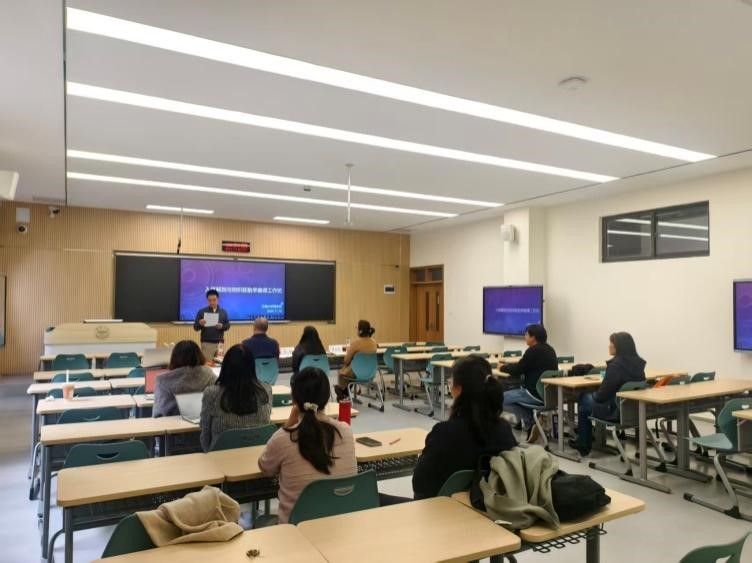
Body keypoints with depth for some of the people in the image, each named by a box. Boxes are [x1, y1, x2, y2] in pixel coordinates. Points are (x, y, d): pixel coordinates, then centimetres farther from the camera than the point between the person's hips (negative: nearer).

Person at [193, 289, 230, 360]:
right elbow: (195, 327, 3)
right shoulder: (201, 312, 3)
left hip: (219, 343, 2)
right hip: (207, 343, -2)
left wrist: (222, 326, -10)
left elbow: (228, 326, 11)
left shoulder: (223, 312, 9)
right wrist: (200, 324, -19)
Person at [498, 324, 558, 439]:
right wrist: (508, 365, 16)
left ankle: (530, 421, 2)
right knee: (515, 392, 28)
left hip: (537, 393, -10)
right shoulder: (548, 349, 13)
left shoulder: (533, 350, -16)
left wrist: (503, 367, 6)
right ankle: (532, 420, 14)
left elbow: (517, 370, -12)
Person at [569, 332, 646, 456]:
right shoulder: (638, 363, 1)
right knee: (590, 397, 26)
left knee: (583, 399, 18)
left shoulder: (616, 365, -22)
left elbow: (602, 395, -20)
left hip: (615, 411, -7)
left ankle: (583, 445, 29)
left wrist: (594, 395, 3)